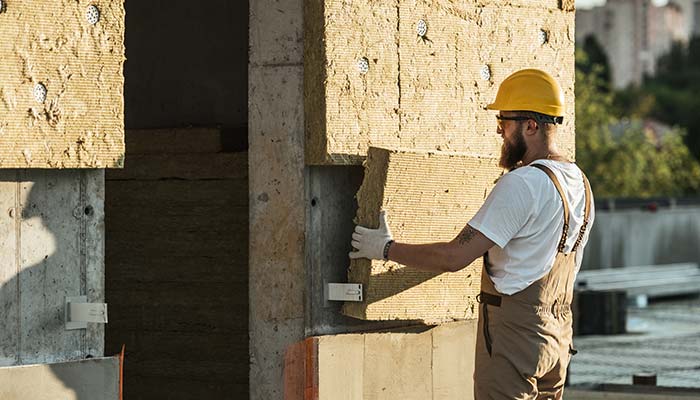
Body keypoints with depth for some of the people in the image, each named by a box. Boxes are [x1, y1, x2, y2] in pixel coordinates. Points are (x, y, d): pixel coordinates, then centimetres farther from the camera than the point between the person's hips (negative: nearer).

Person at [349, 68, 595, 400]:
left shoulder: (522, 184, -19)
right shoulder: (581, 184, 10)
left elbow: (454, 257, -20)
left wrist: (386, 249, -8)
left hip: (513, 334, -9)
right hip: (558, 335, 9)